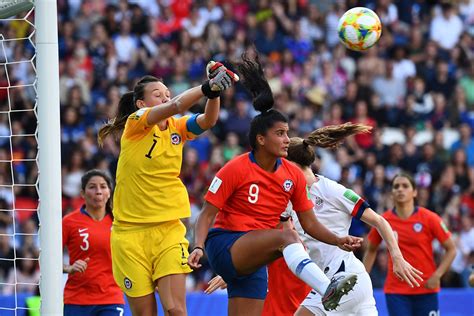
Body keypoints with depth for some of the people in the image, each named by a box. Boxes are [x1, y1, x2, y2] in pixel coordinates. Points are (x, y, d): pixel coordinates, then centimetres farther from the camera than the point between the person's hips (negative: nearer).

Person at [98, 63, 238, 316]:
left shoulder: (177, 127, 7)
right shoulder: (136, 123, -6)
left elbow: (207, 120, -14)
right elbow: (174, 106, -24)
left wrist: (214, 92, -32)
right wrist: (207, 87, -38)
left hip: (169, 230, 3)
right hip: (131, 231, -3)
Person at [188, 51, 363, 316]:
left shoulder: (293, 175, 5)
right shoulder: (236, 169, -10)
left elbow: (310, 223, 9)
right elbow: (207, 215, -8)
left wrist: (339, 241, -6)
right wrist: (199, 247, -23)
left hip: (253, 260, 7)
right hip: (224, 246, -7)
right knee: (287, 236, -33)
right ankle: (327, 290, -57)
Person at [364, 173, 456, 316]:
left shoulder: (429, 218, -7)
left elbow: (451, 249, -1)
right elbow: (371, 250, 15)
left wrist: (437, 275, -13)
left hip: (426, 290, -1)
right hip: (396, 291, 1)